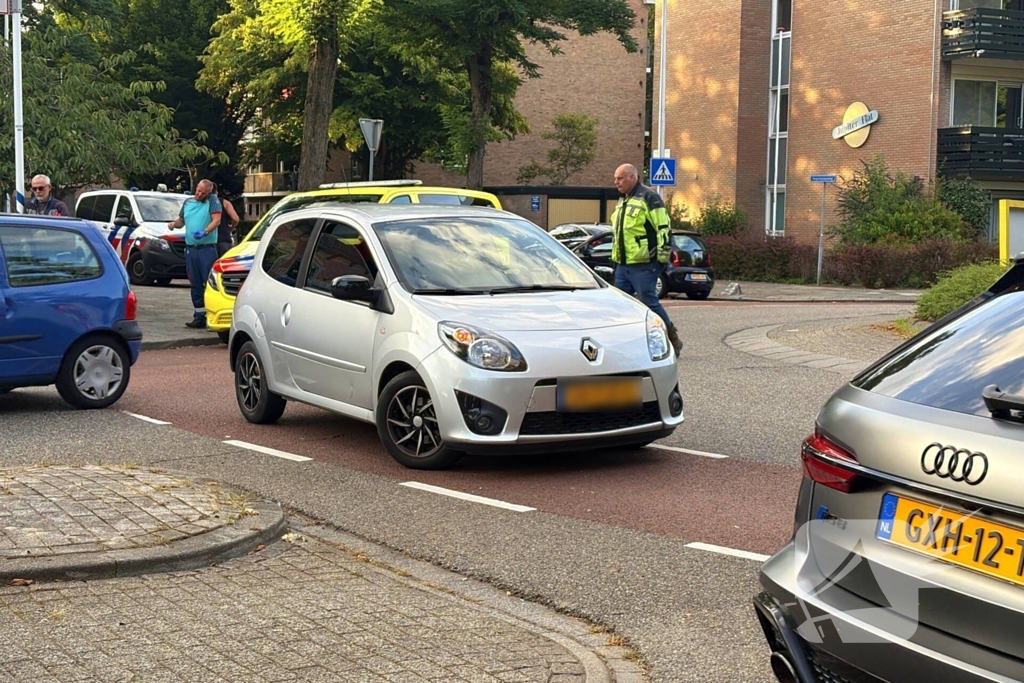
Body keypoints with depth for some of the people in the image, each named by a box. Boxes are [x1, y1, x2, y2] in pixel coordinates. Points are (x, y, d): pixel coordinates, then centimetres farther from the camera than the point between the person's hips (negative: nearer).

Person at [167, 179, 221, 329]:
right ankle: (199, 316, 15)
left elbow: (216, 220, -12)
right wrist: (174, 223, 5)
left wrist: (205, 232, -28)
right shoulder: (188, 202, 16)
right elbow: (181, 220, 28)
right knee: (195, 284, 9)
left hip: (207, 248, -6)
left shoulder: (213, 200, -1)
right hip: (191, 249, 6)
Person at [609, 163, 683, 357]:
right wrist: (615, 257, 27)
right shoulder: (622, 201, 18)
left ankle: (673, 340, 7)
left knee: (649, 303, -6)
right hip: (623, 264, 9)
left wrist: (662, 257, -16)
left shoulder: (649, 198, -10)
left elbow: (663, 229, -14)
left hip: (643, 264, -9)